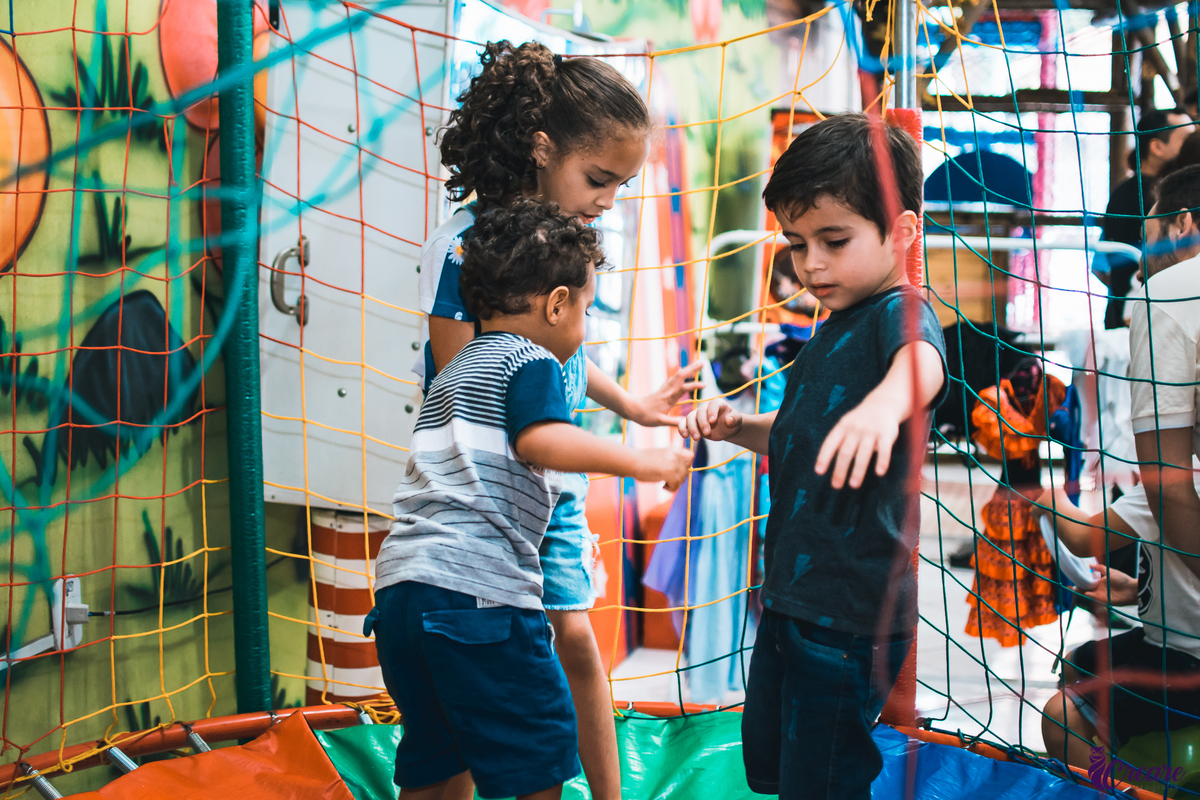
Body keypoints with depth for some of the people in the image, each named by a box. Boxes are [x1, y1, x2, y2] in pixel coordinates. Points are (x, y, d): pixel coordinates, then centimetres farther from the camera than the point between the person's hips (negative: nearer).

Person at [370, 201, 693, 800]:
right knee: (540, 744, 2)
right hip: (477, 587, -9)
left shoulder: (452, 374, 26)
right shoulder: (529, 360, -1)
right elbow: (541, 439, -20)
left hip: (400, 581, 9)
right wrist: (642, 461, -18)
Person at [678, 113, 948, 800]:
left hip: (850, 613, -9)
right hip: (791, 593, 10)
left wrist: (887, 401, -65)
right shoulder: (831, 330, 13)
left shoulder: (902, 312, -16)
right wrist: (739, 426, 5)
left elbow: (922, 359, -42)